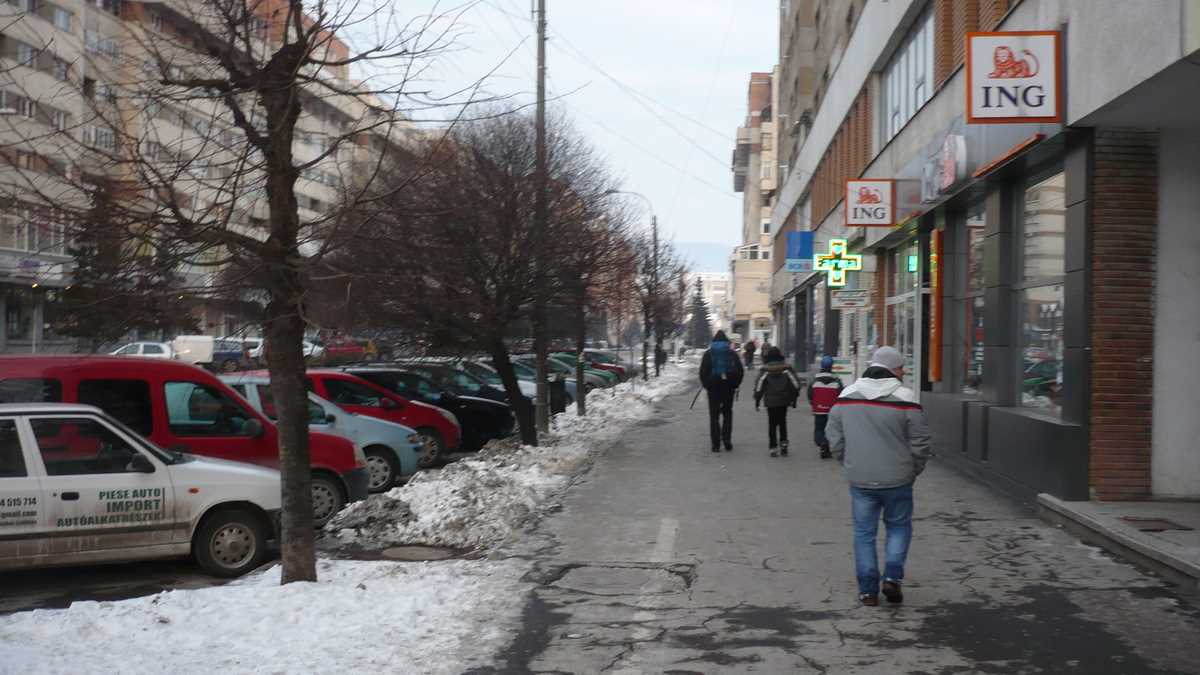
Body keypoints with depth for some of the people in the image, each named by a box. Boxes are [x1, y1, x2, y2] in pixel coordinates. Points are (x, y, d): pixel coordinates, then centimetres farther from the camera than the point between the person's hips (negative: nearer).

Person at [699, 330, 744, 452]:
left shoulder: (708, 354, 0)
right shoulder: (732, 353, 4)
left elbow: (703, 372, -4)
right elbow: (740, 371, 2)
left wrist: (706, 385, 7)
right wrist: (735, 385, 10)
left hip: (713, 387, -1)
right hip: (728, 387, 1)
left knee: (714, 415, 5)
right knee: (727, 413, 15)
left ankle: (716, 444, 0)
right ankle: (726, 438, 1)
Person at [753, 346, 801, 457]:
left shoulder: (764, 370, -5)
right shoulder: (787, 368, 0)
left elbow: (759, 386, -6)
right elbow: (795, 383, 0)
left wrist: (757, 400, 2)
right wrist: (794, 398, 10)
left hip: (770, 401, -2)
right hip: (784, 401, 2)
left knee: (772, 424, 4)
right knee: (782, 422, 17)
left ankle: (773, 448, 0)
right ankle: (783, 442, 7)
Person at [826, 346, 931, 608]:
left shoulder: (846, 396, 2)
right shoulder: (905, 399, -9)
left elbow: (835, 438, 6)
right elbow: (920, 443, -6)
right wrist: (913, 471, 10)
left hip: (860, 479, 2)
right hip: (897, 479, -2)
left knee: (864, 532, 11)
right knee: (899, 526, 17)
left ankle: (868, 590, 12)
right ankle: (893, 577, 4)